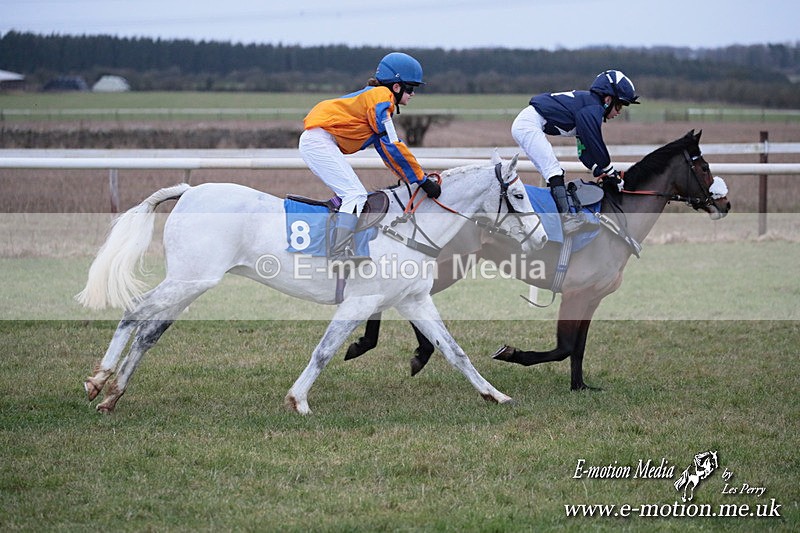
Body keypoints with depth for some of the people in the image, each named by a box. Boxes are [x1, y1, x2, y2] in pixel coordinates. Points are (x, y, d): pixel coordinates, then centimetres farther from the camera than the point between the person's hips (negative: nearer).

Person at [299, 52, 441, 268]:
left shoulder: (377, 96, 21)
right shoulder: (381, 96, -10)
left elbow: (385, 148, 21)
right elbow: (392, 147, -16)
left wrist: (413, 178, 14)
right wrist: (422, 180, -13)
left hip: (314, 143, 11)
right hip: (319, 140, -11)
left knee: (358, 196, 12)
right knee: (355, 194, -18)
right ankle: (339, 254, -30)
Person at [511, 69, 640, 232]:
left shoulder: (587, 103, 18)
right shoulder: (593, 109, -12)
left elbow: (585, 151, 19)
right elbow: (596, 145, -13)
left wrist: (603, 175, 12)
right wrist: (610, 174, -3)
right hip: (528, 125, -11)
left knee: (554, 174, 13)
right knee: (554, 172, -17)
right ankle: (564, 217, -25)